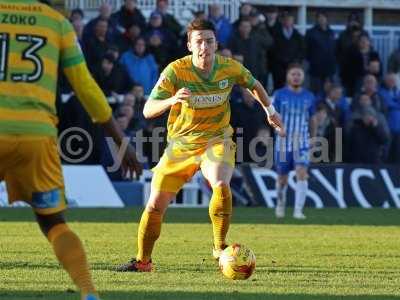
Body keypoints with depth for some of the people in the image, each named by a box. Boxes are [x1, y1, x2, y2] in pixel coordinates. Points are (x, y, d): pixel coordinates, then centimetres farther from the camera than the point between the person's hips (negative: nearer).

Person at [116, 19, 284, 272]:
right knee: (156, 204, 1)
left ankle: (220, 248, -12)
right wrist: (172, 100, -43)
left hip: (216, 140, 0)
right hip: (181, 144, 0)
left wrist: (270, 110, 23)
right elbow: (148, 110, -24)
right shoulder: (176, 71, -18)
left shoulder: (230, 68, -10)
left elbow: (253, 85, 14)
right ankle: (143, 260, 22)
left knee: (221, 186, -30)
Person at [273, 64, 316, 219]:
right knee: (282, 177, 8)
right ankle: (280, 204, 35)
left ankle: (298, 210, -18)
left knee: (302, 174, -18)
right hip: (283, 142, 0)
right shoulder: (280, 95, 0)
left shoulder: (309, 96, 6)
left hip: (302, 143, 0)